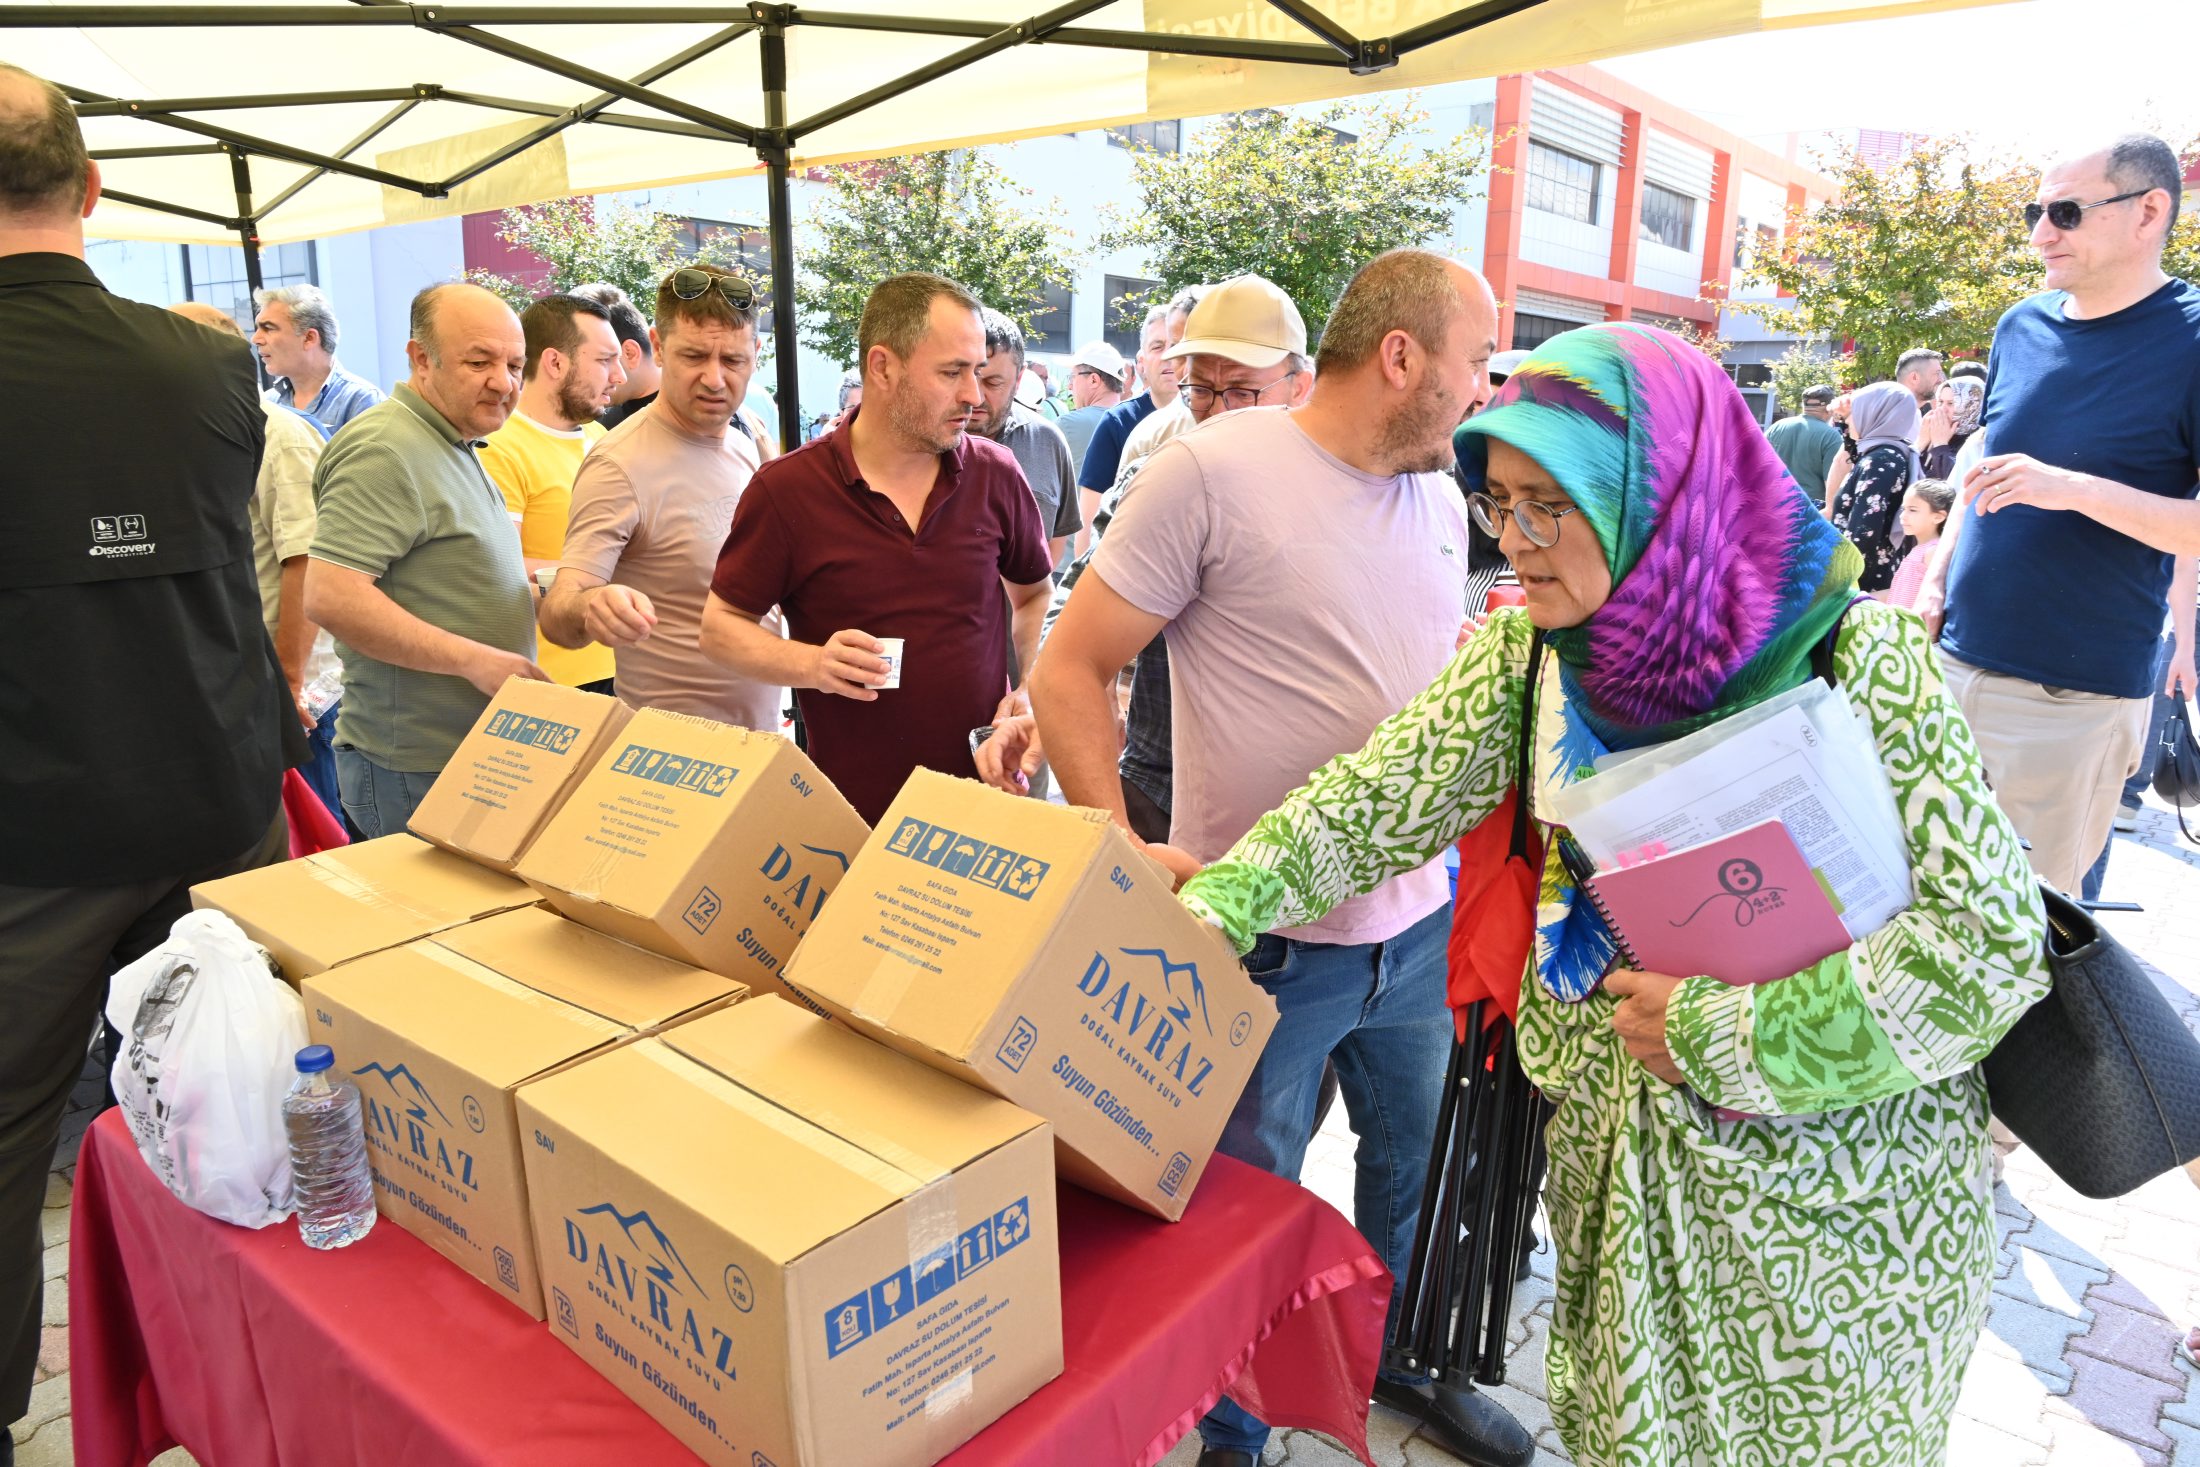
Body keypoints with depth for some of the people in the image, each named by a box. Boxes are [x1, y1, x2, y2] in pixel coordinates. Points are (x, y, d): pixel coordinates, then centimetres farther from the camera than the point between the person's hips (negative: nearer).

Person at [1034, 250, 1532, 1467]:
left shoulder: (1440, 502, 7)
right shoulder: (1213, 471, -14)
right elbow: (1069, 669, -13)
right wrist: (1122, 862, -20)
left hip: (1418, 922, 7)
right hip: (1265, 939, -6)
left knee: (1418, 1168, 24)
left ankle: (1406, 1359, 53)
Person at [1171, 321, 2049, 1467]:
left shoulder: (1853, 658, -22)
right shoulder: (1530, 654, -7)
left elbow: (1990, 942, -23)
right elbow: (1376, 796, -9)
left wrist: (1713, 1037, -21)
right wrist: (1208, 914, -21)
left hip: (1832, 1195, -4)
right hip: (1620, 1166, 4)